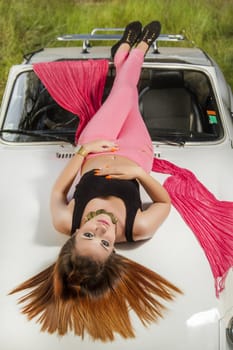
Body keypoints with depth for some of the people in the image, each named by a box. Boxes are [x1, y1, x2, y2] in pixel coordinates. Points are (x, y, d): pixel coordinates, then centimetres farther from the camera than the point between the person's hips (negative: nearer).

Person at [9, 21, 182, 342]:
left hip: (93, 149, 1)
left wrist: (81, 152, -22)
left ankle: (125, 50, 59)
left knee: (121, 92, 22)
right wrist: (140, 172, -37)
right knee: (128, 91, 21)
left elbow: (57, 191, -16)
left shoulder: (65, 222, -41)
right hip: (133, 152, -1)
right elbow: (164, 202, -21)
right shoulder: (138, 228, -43)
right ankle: (138, 49, 56)